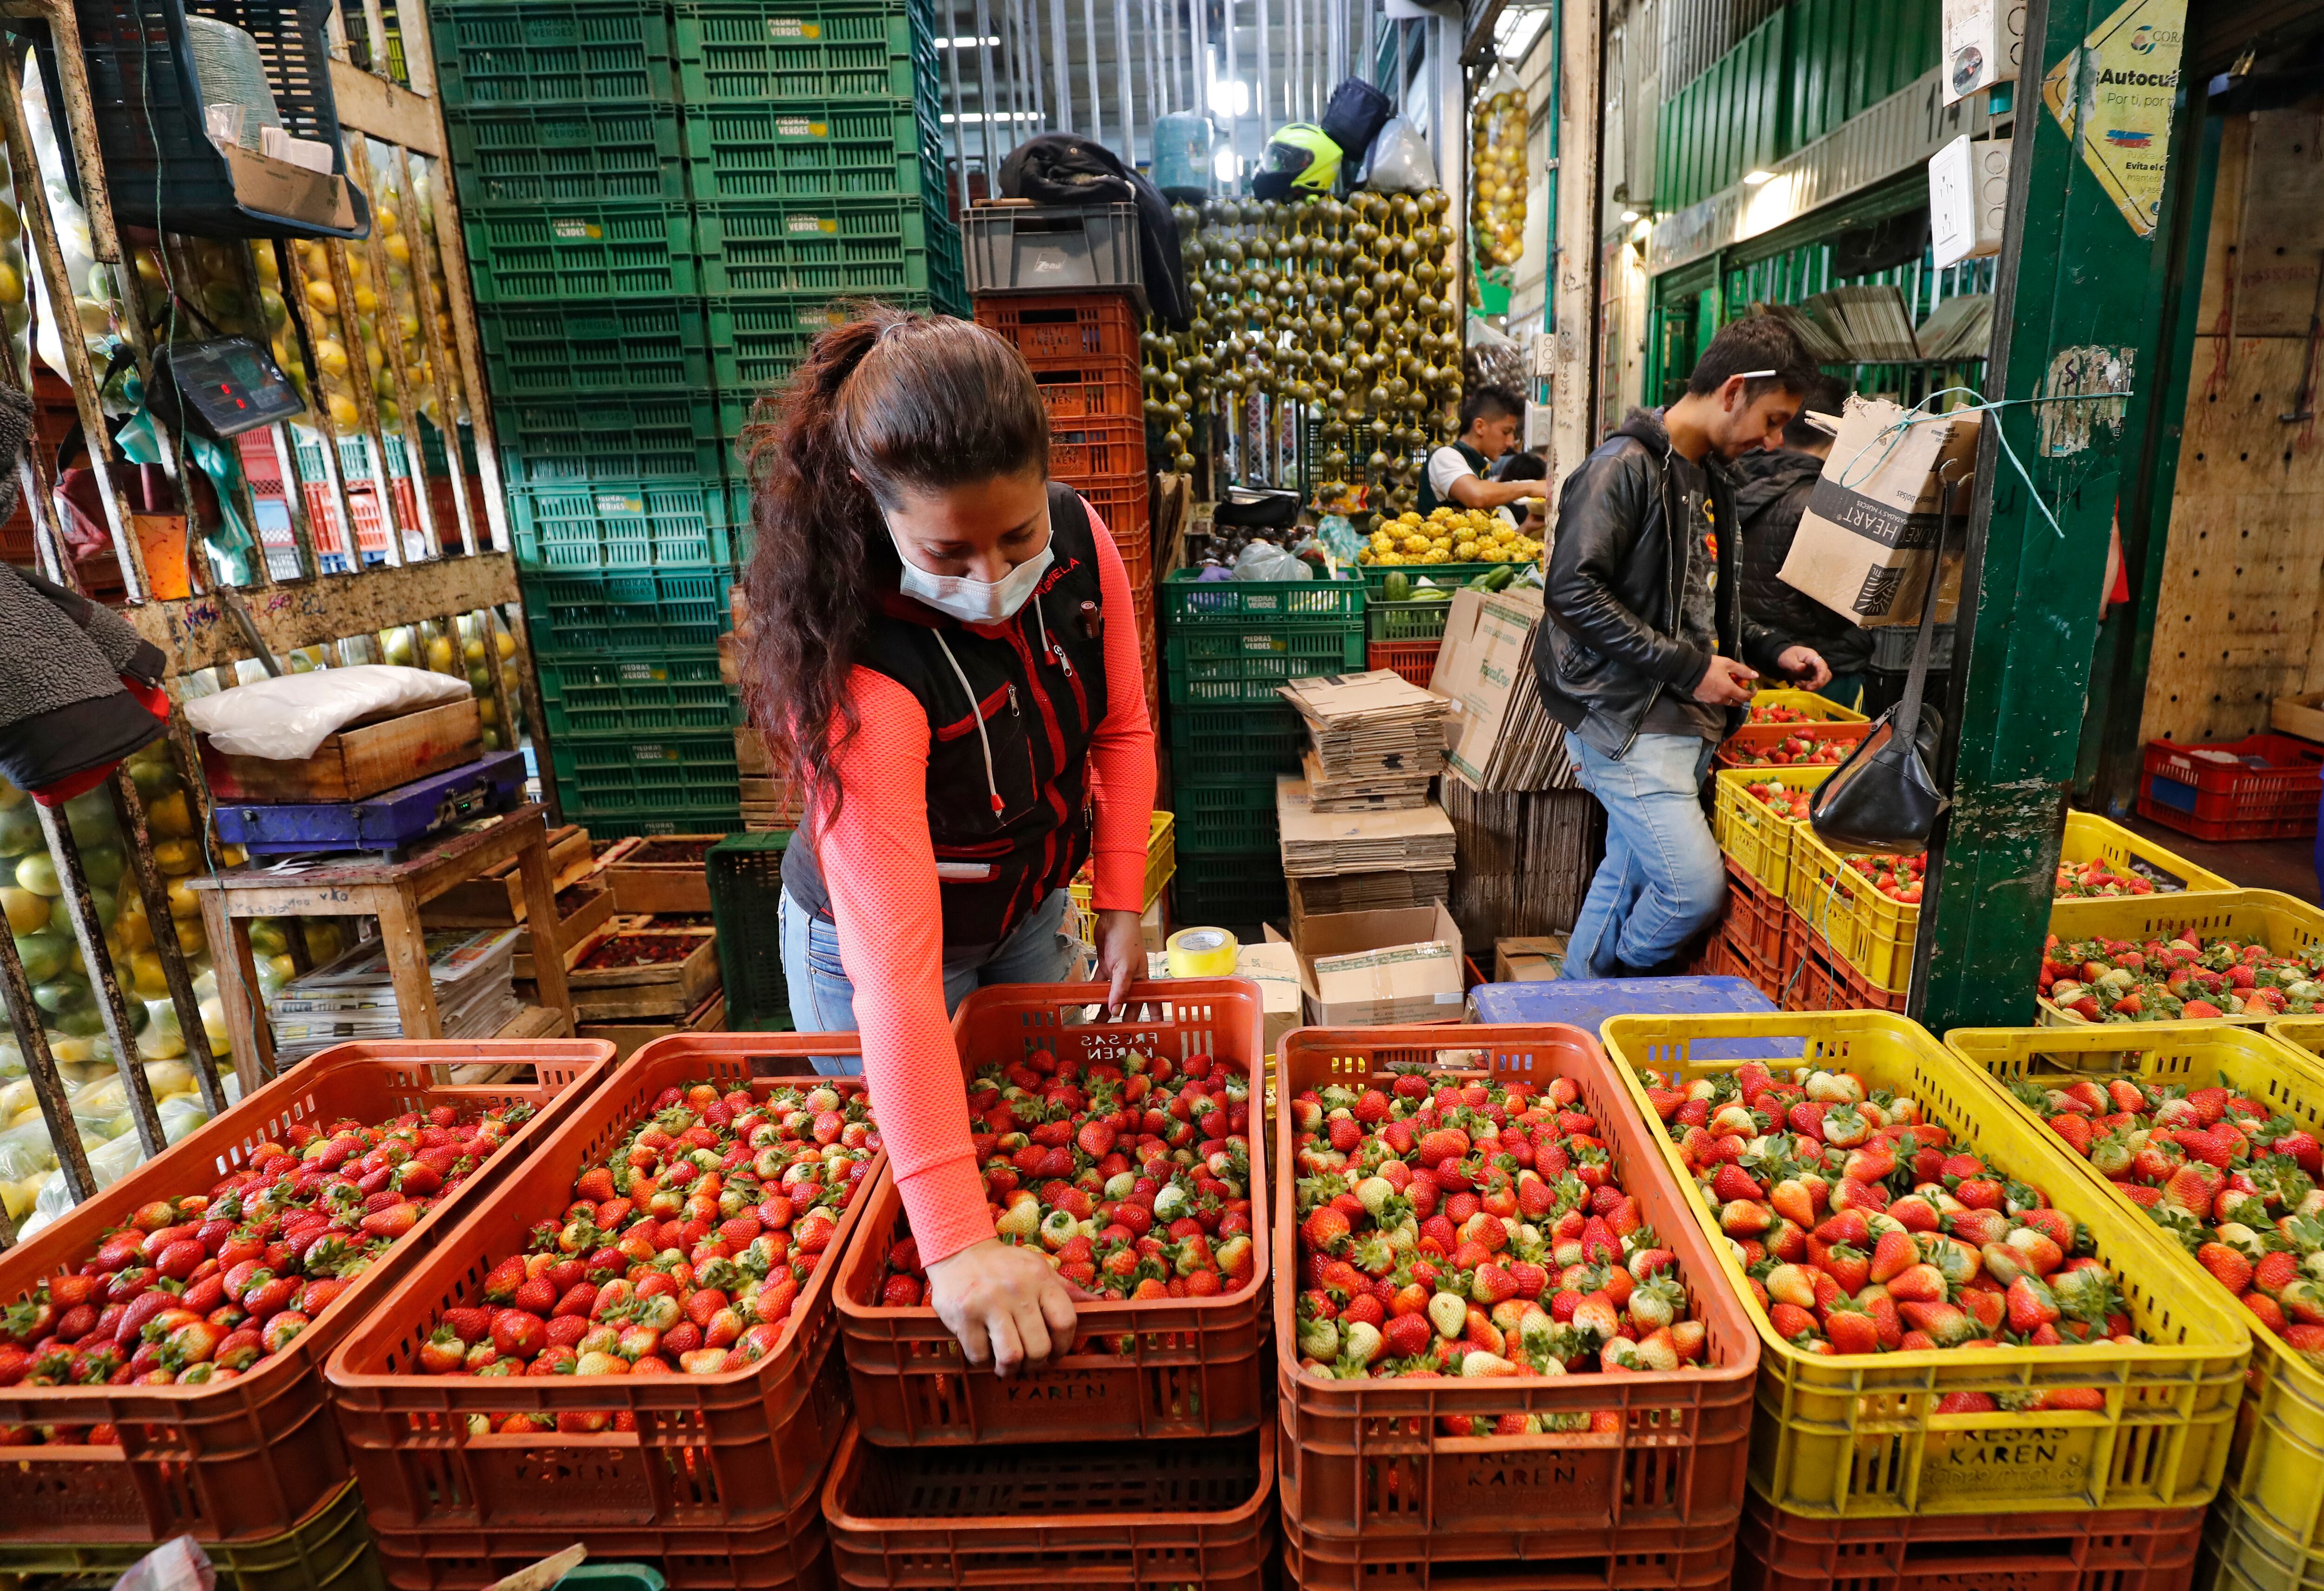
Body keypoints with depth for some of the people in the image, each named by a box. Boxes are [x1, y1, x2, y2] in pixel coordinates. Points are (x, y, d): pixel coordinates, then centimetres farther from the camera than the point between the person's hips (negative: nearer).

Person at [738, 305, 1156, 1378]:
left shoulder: (1078, 542, -21)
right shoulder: (858, 679, -39)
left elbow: (1121, 729, -5)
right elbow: (896, 967, -43)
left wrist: (1121, 904, -11)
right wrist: (955, 1243, -44)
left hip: (1029, 911, 6)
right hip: (868, 953, -6)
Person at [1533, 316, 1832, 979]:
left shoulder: (1711, 476, 18)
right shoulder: (1627, 466, -12)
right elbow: (1573, 592, -21)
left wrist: (1774, 651, 11)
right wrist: (1687, 668, -18)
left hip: (1689, 722, 9)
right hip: (1629, 720, -9)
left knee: (1628, 878, 13)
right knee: (1696, 886, -12)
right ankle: (1618, 989, 13)